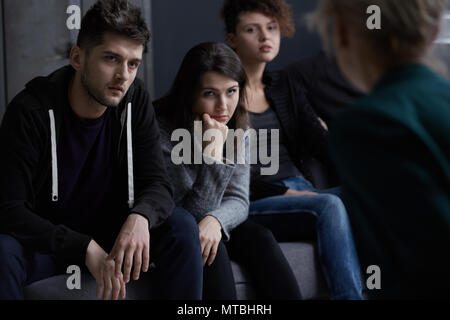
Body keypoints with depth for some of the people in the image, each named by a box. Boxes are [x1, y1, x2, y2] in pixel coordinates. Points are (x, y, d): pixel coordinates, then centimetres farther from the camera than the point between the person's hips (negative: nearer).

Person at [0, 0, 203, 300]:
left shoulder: (135, 101, -8)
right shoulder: (31, 111, -21)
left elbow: (158, 183, -9)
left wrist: (140, 217, -35)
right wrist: (85, 248, -36)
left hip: (111, 235, 4)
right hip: (46, 239, -4)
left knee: (181, 226, -19)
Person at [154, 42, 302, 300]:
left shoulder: (237, 128, -4)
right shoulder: (162, 131, -24)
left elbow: (238, 200, -7)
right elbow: (195, 213, -22)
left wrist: (215, 220, -31)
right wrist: (213, 151, -34)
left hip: (211, 228, 5)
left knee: (259, 237, -21)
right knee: (209, 246, -33)